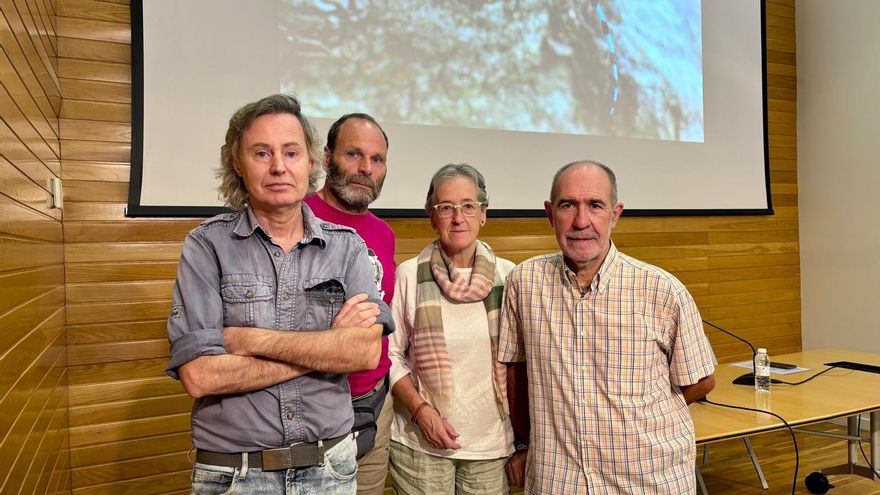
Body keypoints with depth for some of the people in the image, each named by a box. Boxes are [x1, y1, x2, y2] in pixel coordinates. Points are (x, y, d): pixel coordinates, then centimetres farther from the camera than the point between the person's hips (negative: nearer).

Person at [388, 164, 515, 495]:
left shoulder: (507, 275, -1)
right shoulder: (409, 275, -6)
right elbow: (390, 355, -1)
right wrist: (421, 410, -12)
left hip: (491, 444, 2)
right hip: (419, 443, -1)